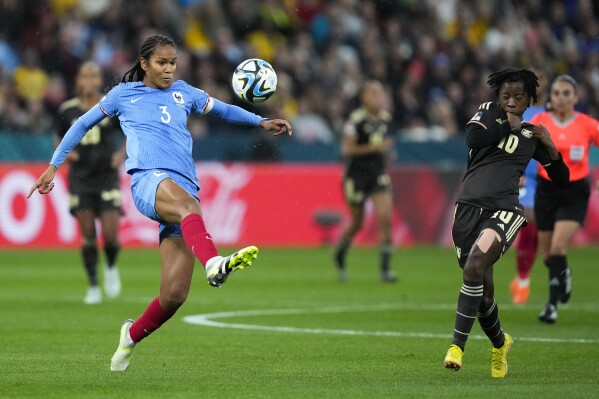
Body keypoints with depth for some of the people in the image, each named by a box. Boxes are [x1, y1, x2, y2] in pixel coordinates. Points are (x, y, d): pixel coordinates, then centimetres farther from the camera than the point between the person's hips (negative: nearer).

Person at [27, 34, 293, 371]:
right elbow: (83, 125, 26)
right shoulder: (123, 94, 18)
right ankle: (214, 264, -74)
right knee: (188, 204, -43)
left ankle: (132, 335, 20)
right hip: (149, 179, -4)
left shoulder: (183, 92, 25)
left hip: (184, 189, 4)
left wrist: (262, 122, 24)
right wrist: (53, 166, 24)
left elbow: (222, 110, 36)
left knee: (174, 295, -8)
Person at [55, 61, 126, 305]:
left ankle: (111, 267, 24)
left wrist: (122, 153, -6)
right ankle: (93, 286, 12)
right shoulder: (67, 110, 1)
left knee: (110, 236, -9)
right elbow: (59, 137, 15)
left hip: (107, 177, -1)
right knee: (88, 235, -1)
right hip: (80, 179, 1)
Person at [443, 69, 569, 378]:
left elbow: (562, 179, 18)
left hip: (504, 210, -2)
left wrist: (550, 148, 4)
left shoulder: (531, 135, 14)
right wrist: (507, 127, -1)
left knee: (474, 266, -30)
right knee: (482, 293, 7)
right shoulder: (489, 112, 12)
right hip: (469, 207, 2)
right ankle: (500, 343, 36)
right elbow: (472, 139, -9)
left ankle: (458, 344, -27)